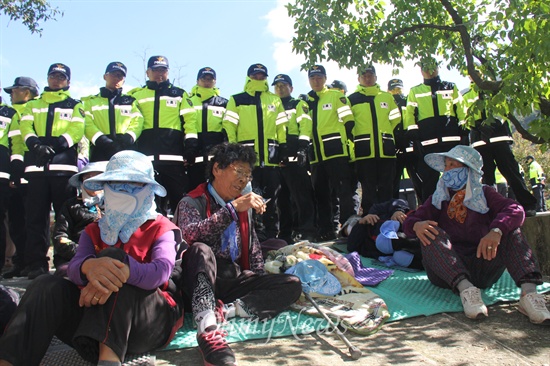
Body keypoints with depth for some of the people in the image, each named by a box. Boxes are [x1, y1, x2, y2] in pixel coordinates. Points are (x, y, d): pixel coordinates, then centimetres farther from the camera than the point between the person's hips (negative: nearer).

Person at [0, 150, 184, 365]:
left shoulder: (161, 229, 5)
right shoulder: (95, 231, 17)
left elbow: (161, 272, -18)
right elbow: (73, 268, -6)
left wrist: (123, 271, -40)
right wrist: (89, 266, -33)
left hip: (153, 319, -3)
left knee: (112, 255, -28)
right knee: (47, 286, -21)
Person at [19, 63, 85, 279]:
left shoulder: (75, 106, 17)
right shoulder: (33, 105, 25)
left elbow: (76, 130, 0)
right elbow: (25, 128, 9)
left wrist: (55, 145, -16)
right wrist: (36, 145, -13)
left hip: (63, 164, -2)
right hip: (36, 165, 3)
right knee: (35, 216, 0)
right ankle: (37, 265, 4)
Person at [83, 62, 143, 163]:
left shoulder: (131, 101, 23)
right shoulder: (90, 101, 21)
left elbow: (137, 121, 6)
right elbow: (87, 124, 4)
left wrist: (128, 137, -14)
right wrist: (101, 140, -14)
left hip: (126, 149, 0)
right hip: (100, 150, 0)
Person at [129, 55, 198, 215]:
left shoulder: (179, 94, 17)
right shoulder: (136, 95, 19)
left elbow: (190, 120, 7)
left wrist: (191, 146, -4)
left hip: (173, 157, -1)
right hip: (144, 157, 2)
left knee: (180, 198, -4)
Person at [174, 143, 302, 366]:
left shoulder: (243, 207, 19)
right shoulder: (192, 202, -1)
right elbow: (190, 235, -22)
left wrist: (259, 280, 7)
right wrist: (233, 209, -25)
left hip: (234, 280, 5)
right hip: (200, 281, -5)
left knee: (292, 285, -14)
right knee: (201, 250, -37)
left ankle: (224, 310, -30)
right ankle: (207, 329, -52)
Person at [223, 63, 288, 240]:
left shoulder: (275, 100, 18)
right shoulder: (237, 100, 10)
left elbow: (282, 126, 15)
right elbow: (229, 126, 1)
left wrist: (283, 147, 6)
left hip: (270, 157, 3)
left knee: (271, 196, 7)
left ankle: (271, 233, 16)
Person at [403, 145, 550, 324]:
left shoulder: (484, 194, 14)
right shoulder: (438, 198, 17)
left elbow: (516, 210, -7)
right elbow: (409, 221, 3)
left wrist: (496, 231, -29)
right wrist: (417, 225, -23)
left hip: (482, 268, 0)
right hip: (446, 271, 0)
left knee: (510, 230, -16)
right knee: (432, 235, -24)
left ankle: (529, 291, -35)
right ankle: (465, 289, -43)